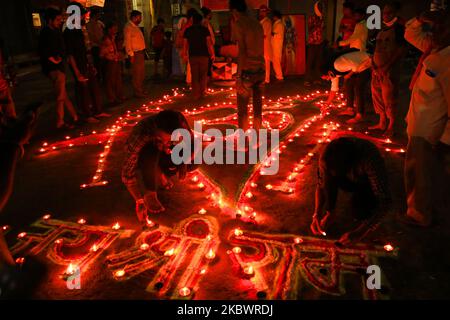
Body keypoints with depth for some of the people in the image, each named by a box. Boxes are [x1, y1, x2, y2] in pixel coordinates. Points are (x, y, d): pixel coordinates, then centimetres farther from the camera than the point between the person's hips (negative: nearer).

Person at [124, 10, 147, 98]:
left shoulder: (136, 27, 16)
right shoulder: (128, 27, -11)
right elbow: (127, 42, -15)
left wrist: (143, 51, 11)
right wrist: (131, 55, -18)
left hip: (141, 52, 9)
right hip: (135, 53, -9)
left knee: (142, 73, 15)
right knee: (137, 74, -4)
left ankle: (141, 90, 25)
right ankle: (138, 92, 2)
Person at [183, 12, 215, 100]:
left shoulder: (188, 30, 2)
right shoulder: (204, 29, -4)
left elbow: (185, 44, 3)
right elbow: (209, 43, -7)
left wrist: (185, 54, 14)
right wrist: (212, 54, -1)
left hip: (192, 56, 2)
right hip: (203, 55, -2)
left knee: (194, 76, 6)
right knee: (203, 75, 10)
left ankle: (196, 94, 6)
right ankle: (202, 92, 9)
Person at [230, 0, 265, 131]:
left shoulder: (238, 24, -8)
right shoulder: (257, 24, 13)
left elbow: (242, 51, -16)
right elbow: (260, 49, 14)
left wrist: (239, 76, -17)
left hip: (247, 71, -7)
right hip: (260, 70, 7)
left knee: (242, 109, -1)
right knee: (258, 106, 13)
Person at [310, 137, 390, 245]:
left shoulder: (370, 159, -41)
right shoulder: (329, 155, -30)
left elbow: (384, 201, -41)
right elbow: (321, 184, -15)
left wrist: (360, 232, -46)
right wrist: (317, 215, -27)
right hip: (350, 180, 3)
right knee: (328, 174, -29)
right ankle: (330, 211, -9)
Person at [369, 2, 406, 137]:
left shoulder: (399, 29, -5)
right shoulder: (382, 30, 17)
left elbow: (401, 50, -13)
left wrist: (386, 67, -18)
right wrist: (373, 63, 4)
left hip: (390, 71, -8)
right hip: (377, 70, 8)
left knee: (389, 99, -5)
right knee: (377, 97, 13)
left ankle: (391, 127, 5)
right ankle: (382, 123, 25)